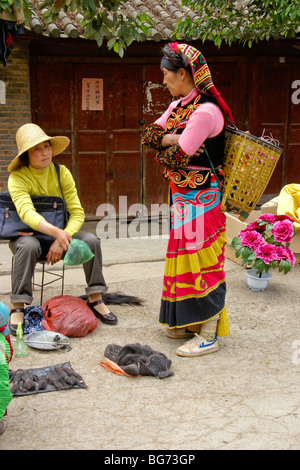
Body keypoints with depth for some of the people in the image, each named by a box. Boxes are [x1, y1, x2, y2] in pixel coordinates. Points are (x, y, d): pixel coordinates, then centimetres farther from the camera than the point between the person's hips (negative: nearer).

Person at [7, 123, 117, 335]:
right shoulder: (17, 178, -13)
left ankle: (95, 299, -12)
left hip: (59, 236, 3)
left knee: (91, 240, -22)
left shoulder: (61, 173, -1)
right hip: (26, 235, -3)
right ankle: (17, 308, -30)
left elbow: (77, 213, -7)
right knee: (29, 246, -37)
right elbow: (26, 213, -31)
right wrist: (56, 232, -48)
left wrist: (63, 237, -25)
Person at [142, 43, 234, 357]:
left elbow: (178, 156, -22)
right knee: (185, 256, 14)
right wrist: (175, 138, -11)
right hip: (182, 195, 9)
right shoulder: (178, 105, 11)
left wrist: (166, 142, -2)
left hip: (201, 196, -9)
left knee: (201, 258, -6)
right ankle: (190, 322, 27)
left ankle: (209, 335, 3)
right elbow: (149, 135, 6)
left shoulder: (206, 111, -20)